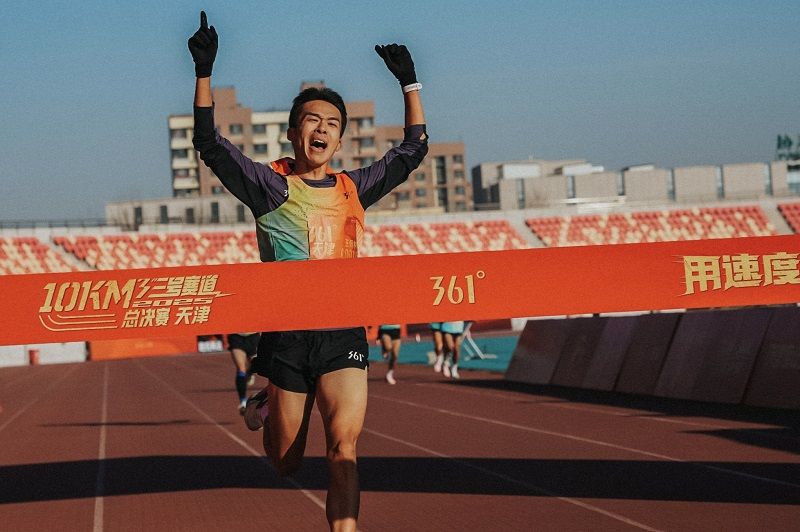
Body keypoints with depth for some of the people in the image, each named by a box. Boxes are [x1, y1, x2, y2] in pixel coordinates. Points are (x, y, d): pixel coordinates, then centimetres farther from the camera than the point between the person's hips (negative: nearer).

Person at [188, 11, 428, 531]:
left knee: (344, 446, -16)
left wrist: (409, 81, 15)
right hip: (287, 334, -2)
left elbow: (413, 148, 21)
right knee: (286, 463, 10)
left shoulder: (352, 189, 13)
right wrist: (204, 71, -16)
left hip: (344, 334, 2)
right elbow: (210, 143, -8)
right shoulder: (269, 185, 3)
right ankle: (264, 408, 44)